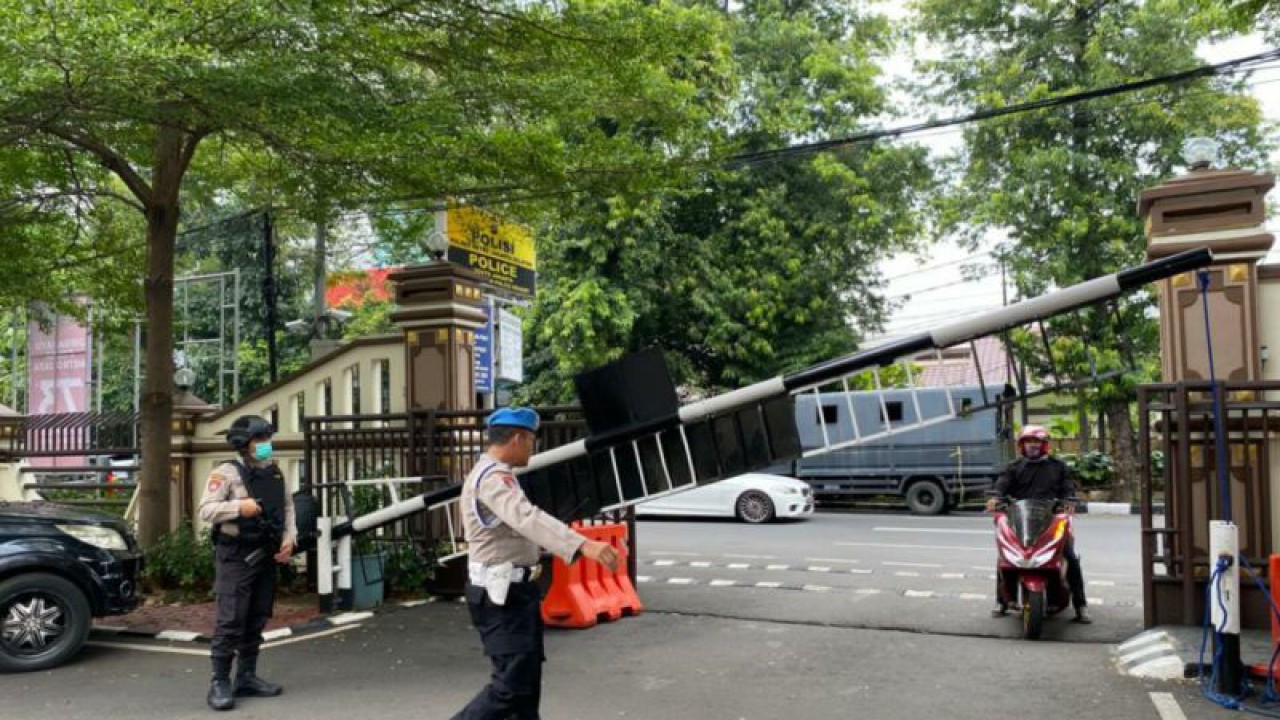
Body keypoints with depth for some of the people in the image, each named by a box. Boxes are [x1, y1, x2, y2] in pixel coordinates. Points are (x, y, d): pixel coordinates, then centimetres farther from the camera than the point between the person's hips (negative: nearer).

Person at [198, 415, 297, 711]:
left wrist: (289, 537, 3)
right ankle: (220, 683, 0)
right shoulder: (227, 473, -8)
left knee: (256, 620, 12)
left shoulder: (275, 474, 12)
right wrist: (239, 507, -25)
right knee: (230, 621, -7)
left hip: (266, 555, 7)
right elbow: (206, 510, -13)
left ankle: (247, 677, 21)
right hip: (236, 556, -7)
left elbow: (287, 507, 16)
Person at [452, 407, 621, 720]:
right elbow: (529, 519, -38)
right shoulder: (493, 477, -20)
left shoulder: (491, 474, 16)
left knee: (526, 683, 13)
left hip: (512, 591, 11)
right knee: (512, 685, -9)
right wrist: (584, 545, -50)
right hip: (503, 594, -11)